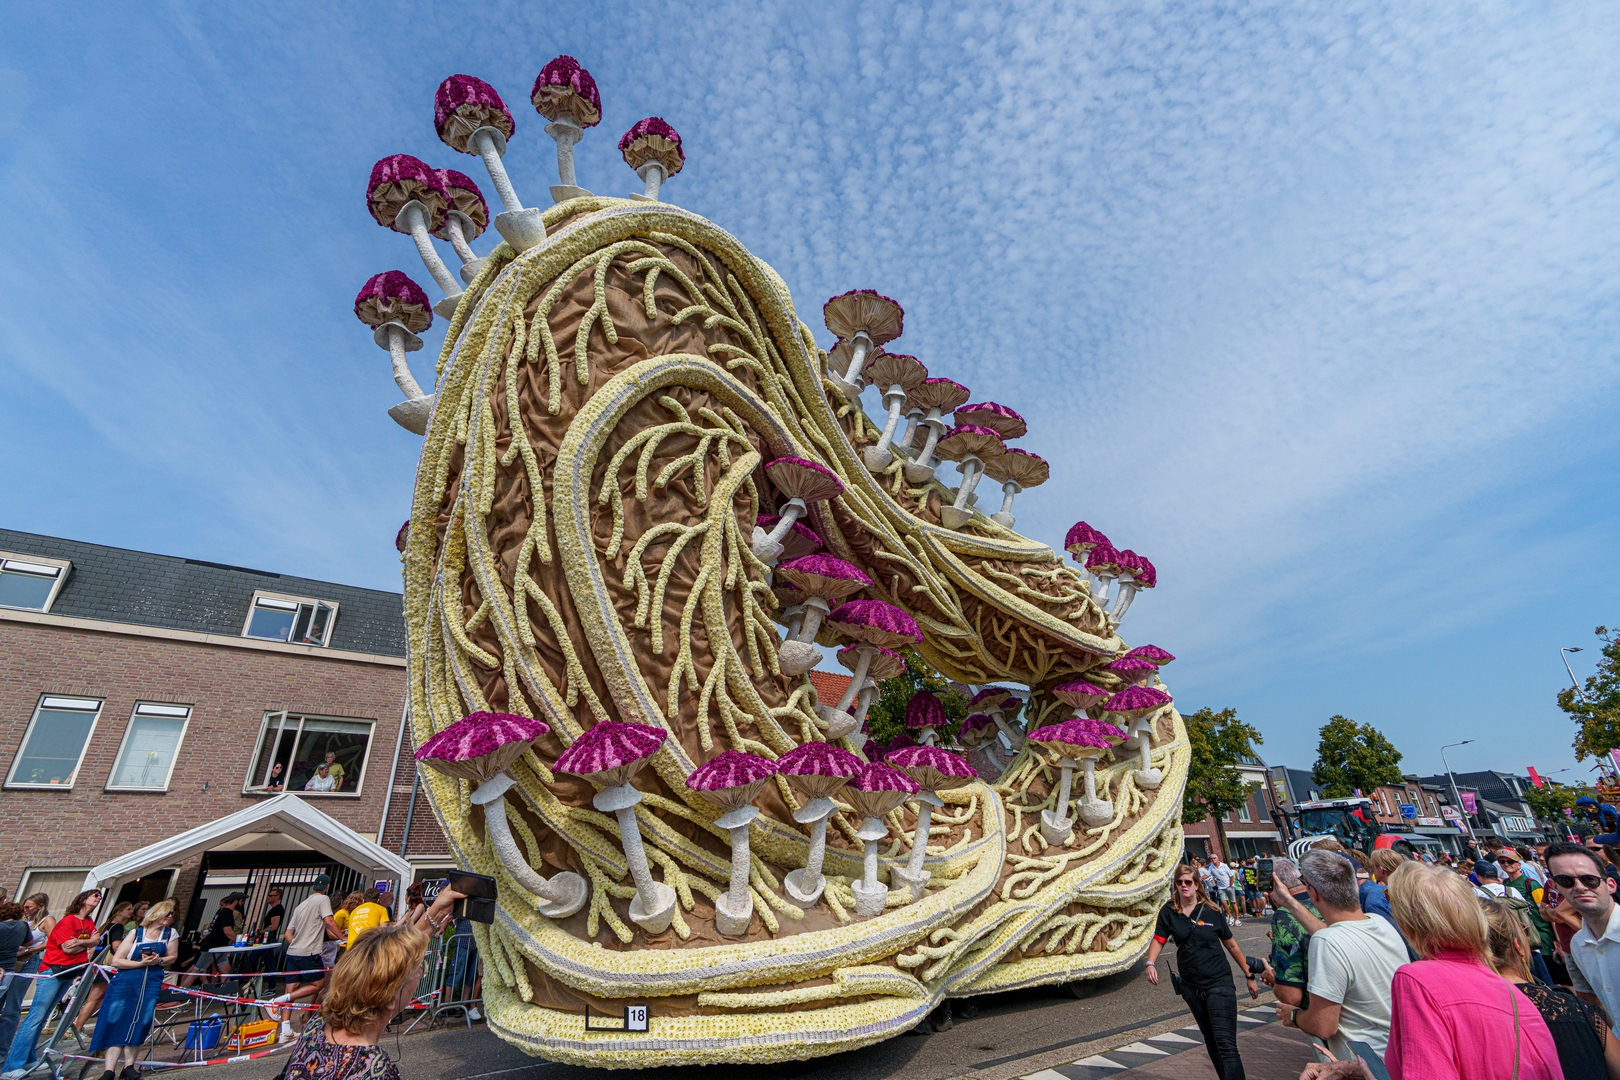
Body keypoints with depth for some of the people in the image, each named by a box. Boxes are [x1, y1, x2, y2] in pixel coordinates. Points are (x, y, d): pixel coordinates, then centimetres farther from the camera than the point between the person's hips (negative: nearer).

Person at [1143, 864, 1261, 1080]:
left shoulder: (1212, 912, -6)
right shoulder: (1169, 911, -3)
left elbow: (1231, 945, 4)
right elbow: (1158, 939, -4)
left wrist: (1249, 975, 6)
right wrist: (1151, 964, -20)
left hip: (1219, 983, -3)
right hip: (1191, 986, 3)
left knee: (1226, 1045, -9)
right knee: (1211, 1043, 17)